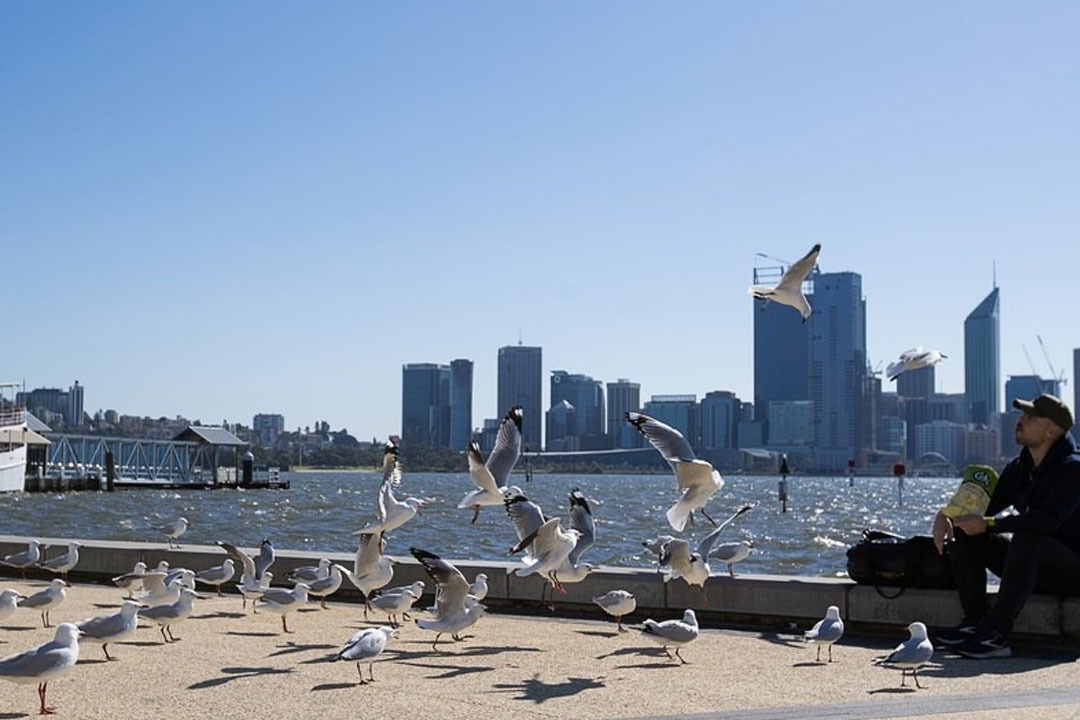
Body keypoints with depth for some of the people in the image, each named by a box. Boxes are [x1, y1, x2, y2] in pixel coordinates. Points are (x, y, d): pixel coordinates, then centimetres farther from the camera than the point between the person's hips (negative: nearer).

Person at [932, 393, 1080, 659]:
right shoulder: (1019, 467, 8)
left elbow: (1047, 520, -31)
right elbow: (986, 503, 10)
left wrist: (988, 524, -32)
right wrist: (946, 515, -11)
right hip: (1036, 571, 8)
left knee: (1025, 538, -38)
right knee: (963, 535, -4)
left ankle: (996, 634, -40)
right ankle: (975, 621, -12)